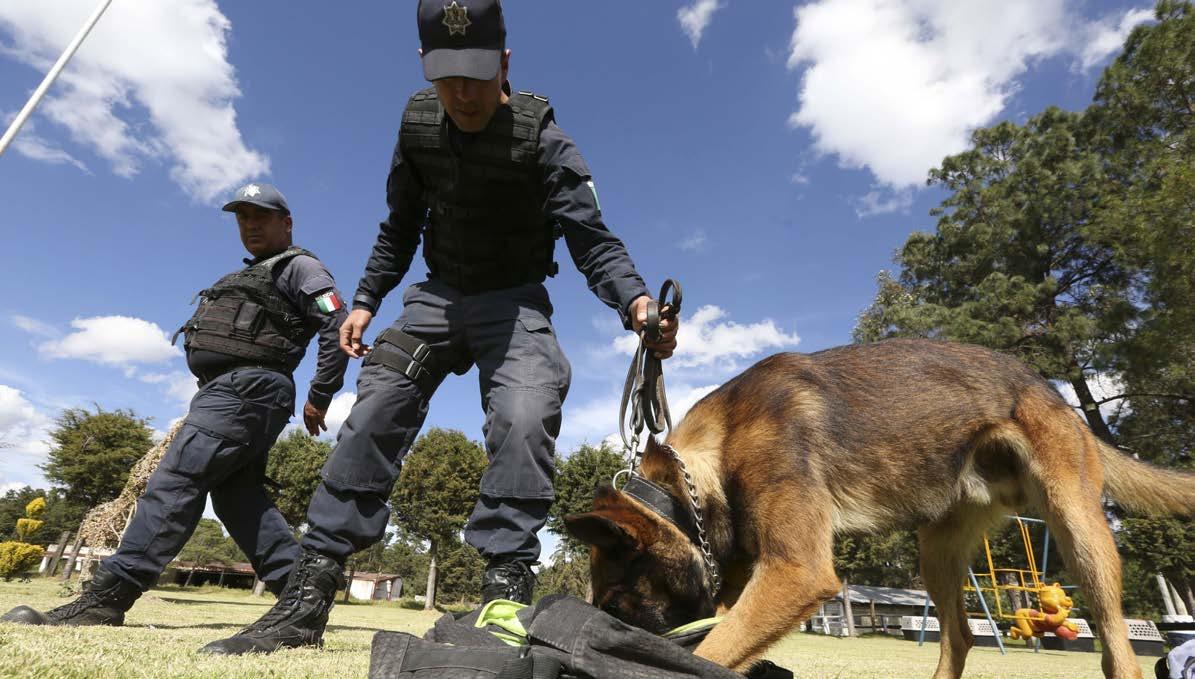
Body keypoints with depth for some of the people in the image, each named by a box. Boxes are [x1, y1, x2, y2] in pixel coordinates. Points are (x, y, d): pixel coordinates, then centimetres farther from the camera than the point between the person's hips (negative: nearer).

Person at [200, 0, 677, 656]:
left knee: (523, 418, -30)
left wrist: (633, 298, -40)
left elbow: (591, 237, -21)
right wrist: (365, 299, 4)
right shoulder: (417, 122, 0)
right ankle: (306, 596, -2)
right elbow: (400, 227, 10)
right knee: (374, 414, -10)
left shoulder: (541, 139, -14)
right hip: (437, 295, 4)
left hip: (514, 301, -3)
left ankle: (505, 589, -20)